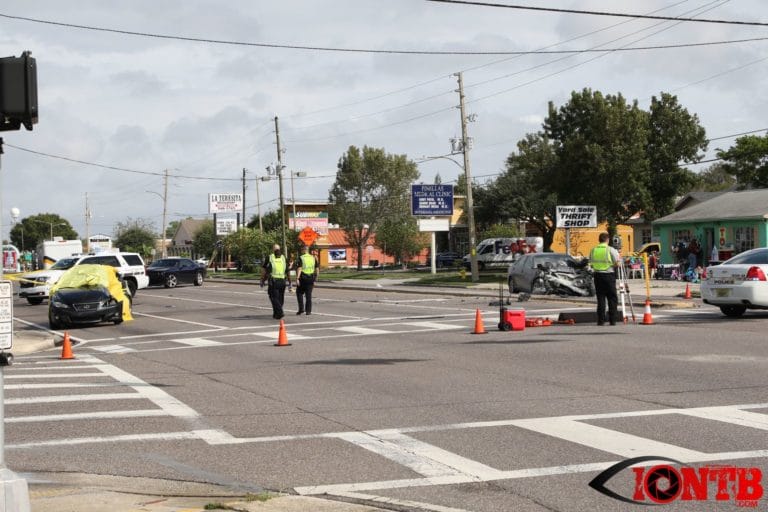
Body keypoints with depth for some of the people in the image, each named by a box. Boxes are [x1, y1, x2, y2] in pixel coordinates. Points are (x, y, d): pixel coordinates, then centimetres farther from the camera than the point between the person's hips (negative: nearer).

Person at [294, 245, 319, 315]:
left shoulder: (301, 258, -6)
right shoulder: (313, 258, 8)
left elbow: (299, 269, -16)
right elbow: (317, 269, 9)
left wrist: (297, 278, -19)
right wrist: (315, 278, 18)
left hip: (303, 278, -4)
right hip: (311, 278, 4)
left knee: (299, 293, 11)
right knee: (308, 295, 7)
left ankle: (301, 308, 1)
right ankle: (308, 310, 3)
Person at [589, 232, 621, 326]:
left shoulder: (593, 250, 4)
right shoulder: (611, 250, -8)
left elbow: (591, 264, 9)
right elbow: (617, 263, -11)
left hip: (597, 275, 4)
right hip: (609, 275, -4)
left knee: (600, 298, 7)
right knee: (612, 298, 4)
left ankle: (600, 320, 4)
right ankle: (612, 320, 1)